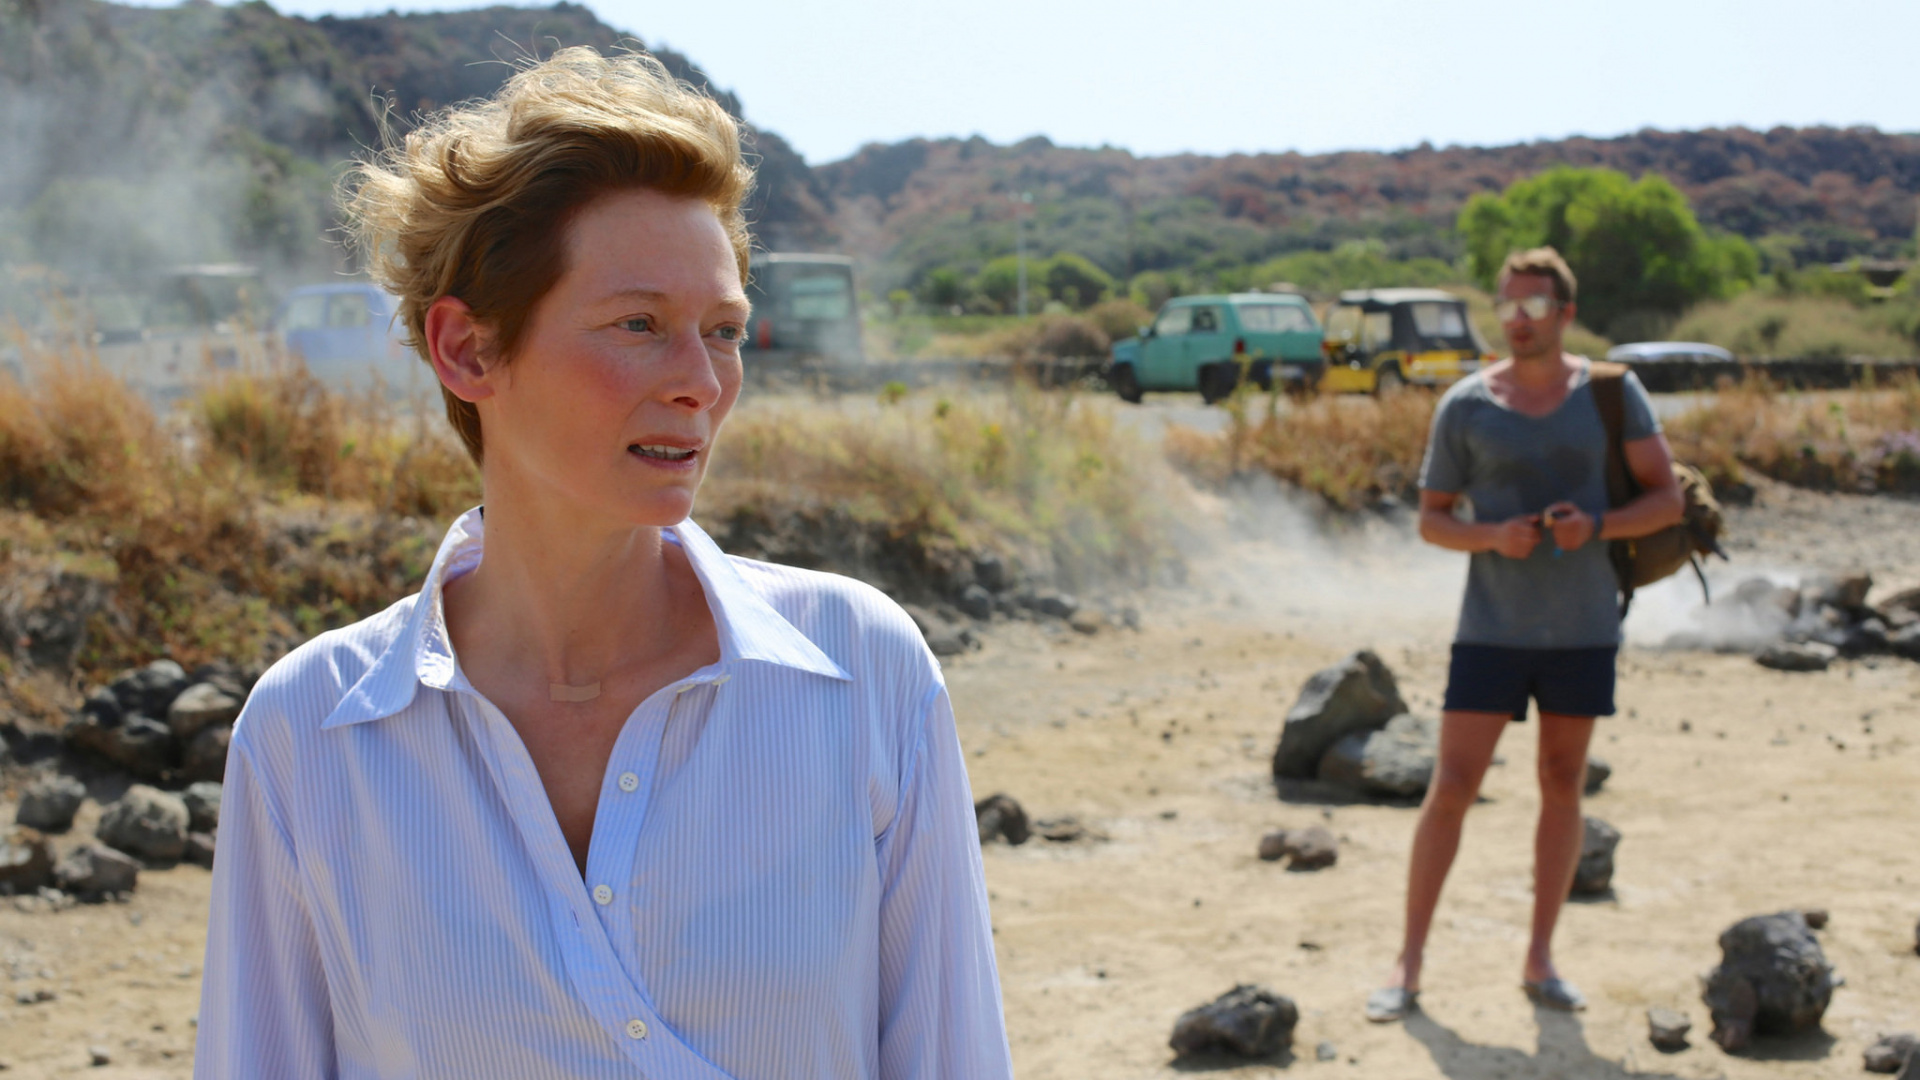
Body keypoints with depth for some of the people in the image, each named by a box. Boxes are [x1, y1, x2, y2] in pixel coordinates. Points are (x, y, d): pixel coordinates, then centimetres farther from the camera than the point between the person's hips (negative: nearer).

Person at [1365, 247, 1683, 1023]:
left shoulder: (1611, 393, 0)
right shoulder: (1465, 406, -1)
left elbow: (1667, 499, 2)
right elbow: (1431, 520, 3)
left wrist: (1597, 526, -16)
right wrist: (1493, 536, -16)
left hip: (1582, 629, 2)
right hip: (1492, 628, -1)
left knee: (1563, 785, 9)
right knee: (1451, 788, -5)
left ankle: (1540, 960, 20)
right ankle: (1408, 965, 3)